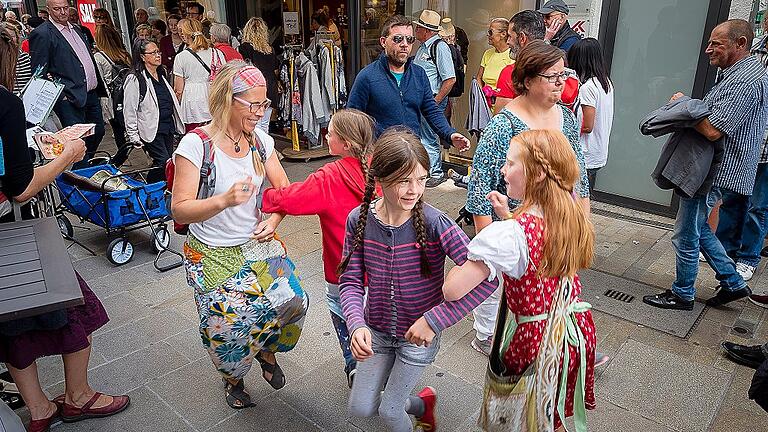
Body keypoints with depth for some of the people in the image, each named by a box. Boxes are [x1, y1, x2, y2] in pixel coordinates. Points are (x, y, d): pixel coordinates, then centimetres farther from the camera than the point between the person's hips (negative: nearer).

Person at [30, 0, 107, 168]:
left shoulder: (75, 29, 17)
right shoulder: (42, 34, -7)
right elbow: (39, 72, -9)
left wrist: (99, 86, 18)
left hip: (91, 94, 8)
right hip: (70, 98, -8)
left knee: (98, 131, 16)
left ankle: (87, 164, 34)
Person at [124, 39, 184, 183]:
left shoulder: (162, 74, 15)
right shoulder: (134, 79, -9)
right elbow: (129, 110, -10)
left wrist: (177, 126, 20)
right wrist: (134, 137, -12)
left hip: (168, 127, 8)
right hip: (152, 130, -7)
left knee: (166, 164, 7)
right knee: (163, 163, -13)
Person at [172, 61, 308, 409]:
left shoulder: (261, 140, -1)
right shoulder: (196, 144, -16)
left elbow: (283, 189, 8)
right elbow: (179, 210, -16)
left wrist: (272, 221, -11)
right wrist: (223, 201, -33)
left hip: (257, 245, 4)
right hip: (212, 255, -4)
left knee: (293, 300, -9)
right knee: (228, 327, -7)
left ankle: (266, 350, 26)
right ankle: (233, 378, 30)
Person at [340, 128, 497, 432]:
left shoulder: (434, 224, -27)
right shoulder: (359, 220, -16)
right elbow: (350, 281, -10)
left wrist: (434, 320, -31)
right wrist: (357, 325, -28)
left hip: (418, 335, -4)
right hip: (376, 330, 4)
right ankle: (422, 404, 44)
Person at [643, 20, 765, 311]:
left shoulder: (744, 81, -21)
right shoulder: (742, 73, 14)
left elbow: (713, 130, -27)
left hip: (715, 173, -11)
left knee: (686, 235, 2)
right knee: (699, 228, 22)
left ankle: (682, 295, 18)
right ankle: (733, 283, 31)